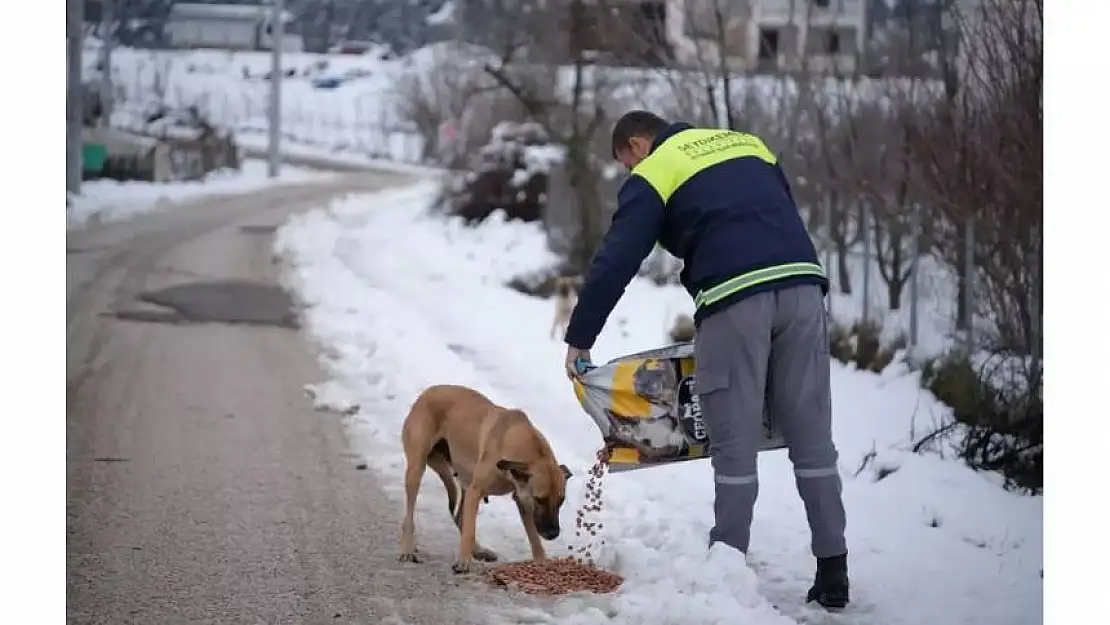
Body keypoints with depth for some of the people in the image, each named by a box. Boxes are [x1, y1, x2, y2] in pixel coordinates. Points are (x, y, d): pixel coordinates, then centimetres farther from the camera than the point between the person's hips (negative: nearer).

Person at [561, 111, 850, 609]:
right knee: (811, 436, 7)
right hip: (802, 284, 5)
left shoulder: (654, 172, 10)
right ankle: (832, 573, 8)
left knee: (735, 442, 2)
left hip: (734, 295, -5)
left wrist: (579, 337, 10)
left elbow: (615, 262, 4)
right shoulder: (748, 143, 27)